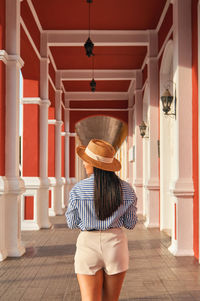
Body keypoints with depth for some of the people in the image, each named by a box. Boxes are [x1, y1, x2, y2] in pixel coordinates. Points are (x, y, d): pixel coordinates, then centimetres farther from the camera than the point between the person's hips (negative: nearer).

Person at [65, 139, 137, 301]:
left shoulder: (78, 190, -9)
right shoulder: (126, 189, -3)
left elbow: (72, 223, 2)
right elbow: (130, 223, 5)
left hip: (88, 243, -2)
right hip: (115, 243, 3)